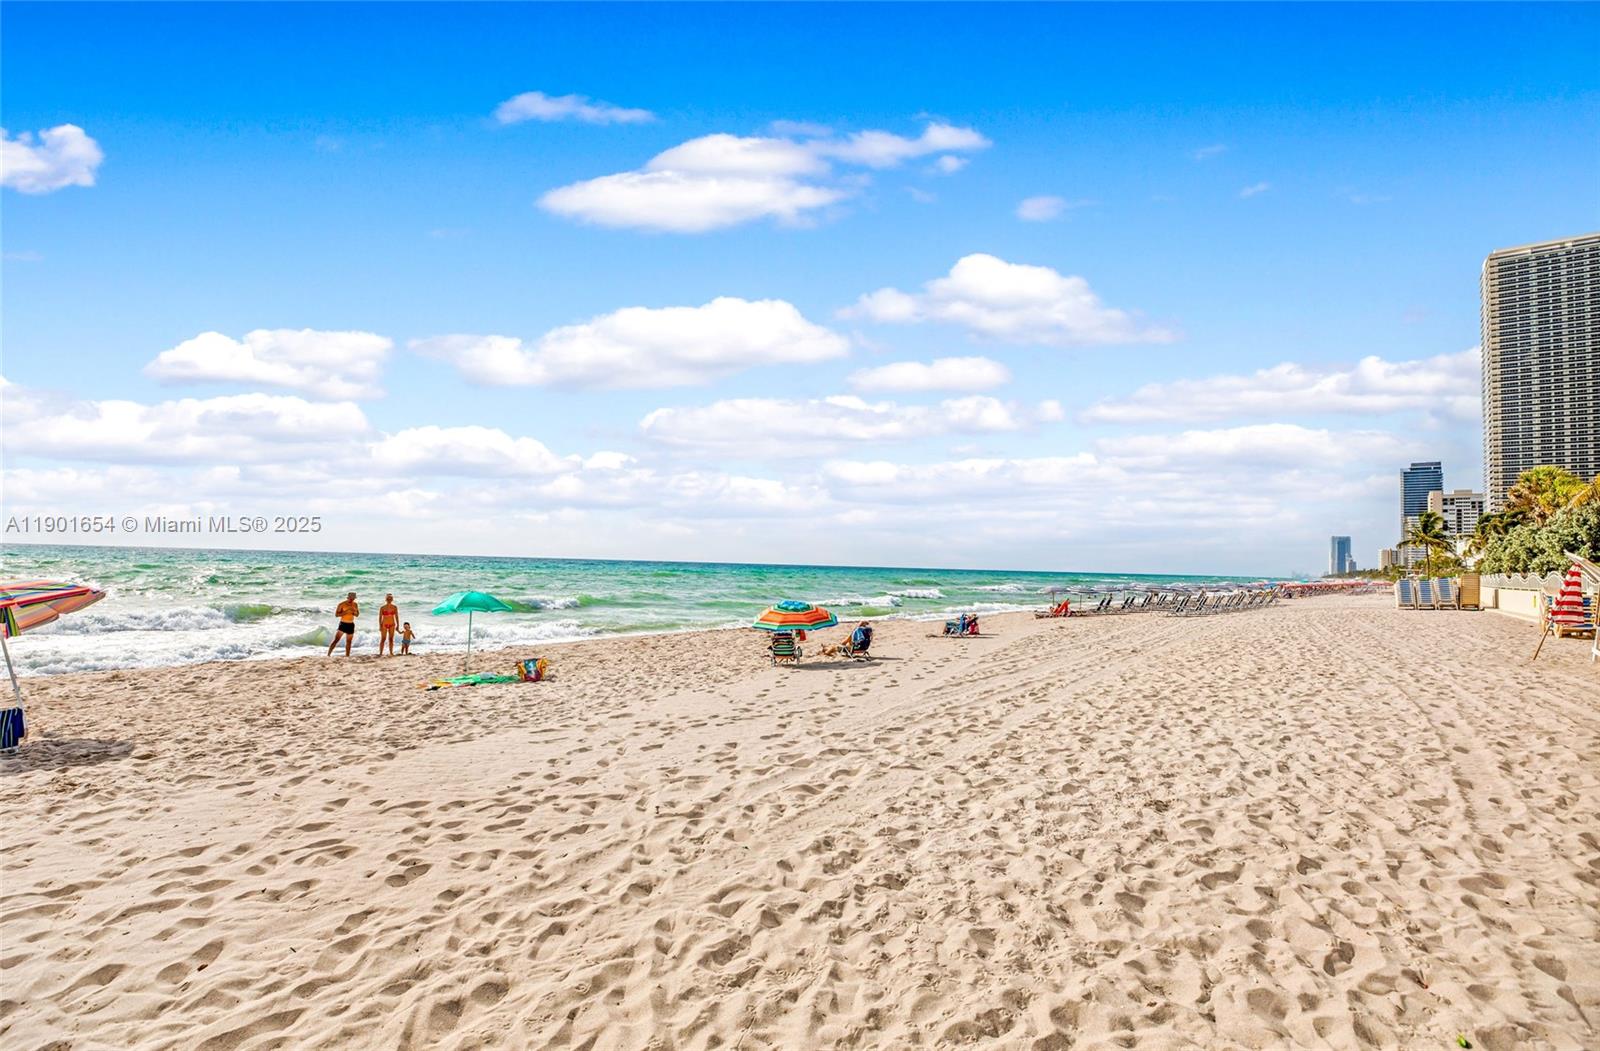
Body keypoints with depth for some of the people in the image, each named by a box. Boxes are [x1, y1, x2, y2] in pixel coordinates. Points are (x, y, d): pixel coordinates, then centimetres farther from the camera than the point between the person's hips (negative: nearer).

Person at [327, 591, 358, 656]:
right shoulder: (342, 604, -8)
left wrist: (353, 611, -11)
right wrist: (345, 612, -22)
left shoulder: (355, 605, 6)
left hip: (351, 625, 5)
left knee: (349, 642, 8)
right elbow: (336, 614, -12)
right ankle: (328, 655, -16)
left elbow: (357, 615, 11)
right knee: (336, 640, -13)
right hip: (343, 624, -5)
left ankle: (347, 656, 16)